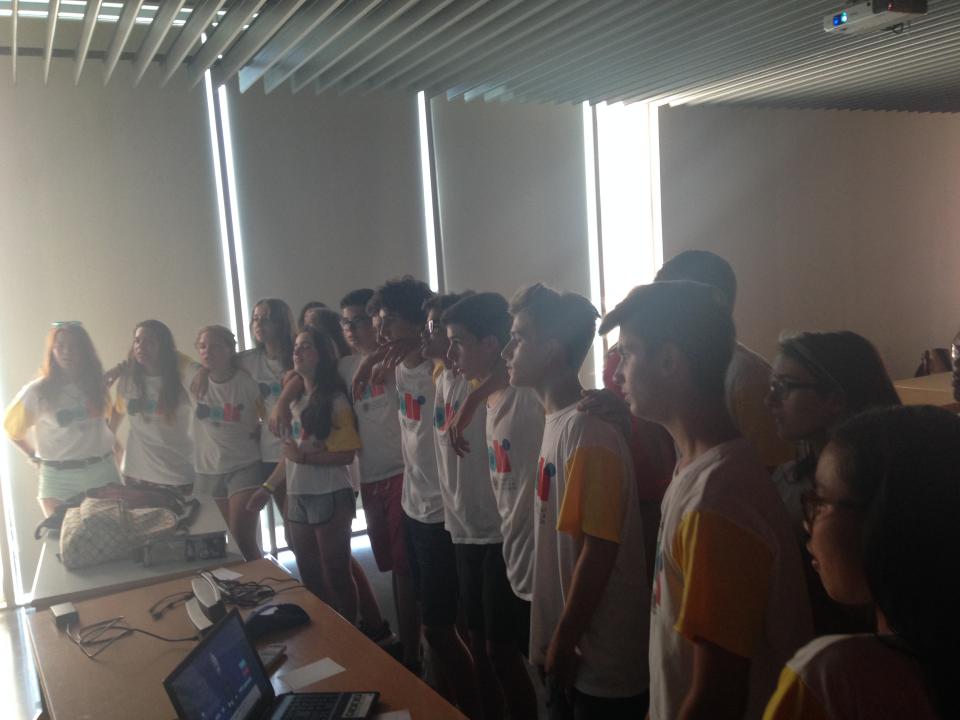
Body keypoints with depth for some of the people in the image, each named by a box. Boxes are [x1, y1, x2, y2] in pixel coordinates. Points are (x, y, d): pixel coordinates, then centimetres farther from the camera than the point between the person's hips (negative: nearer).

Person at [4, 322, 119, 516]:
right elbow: (12, 429, 6)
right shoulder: (37, 391, -7)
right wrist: (36, 457, 7)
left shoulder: (96, 383, 3)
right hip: (58, 479, -2)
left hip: (103, 472, 3)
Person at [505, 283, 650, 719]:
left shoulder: (586, 432, -22)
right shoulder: (557, 422, 5)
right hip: (570, 646, 8)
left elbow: (599, 551, -23)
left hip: (600, 662, -8)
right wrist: (555, 640, 14)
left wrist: (562, 643, -14)